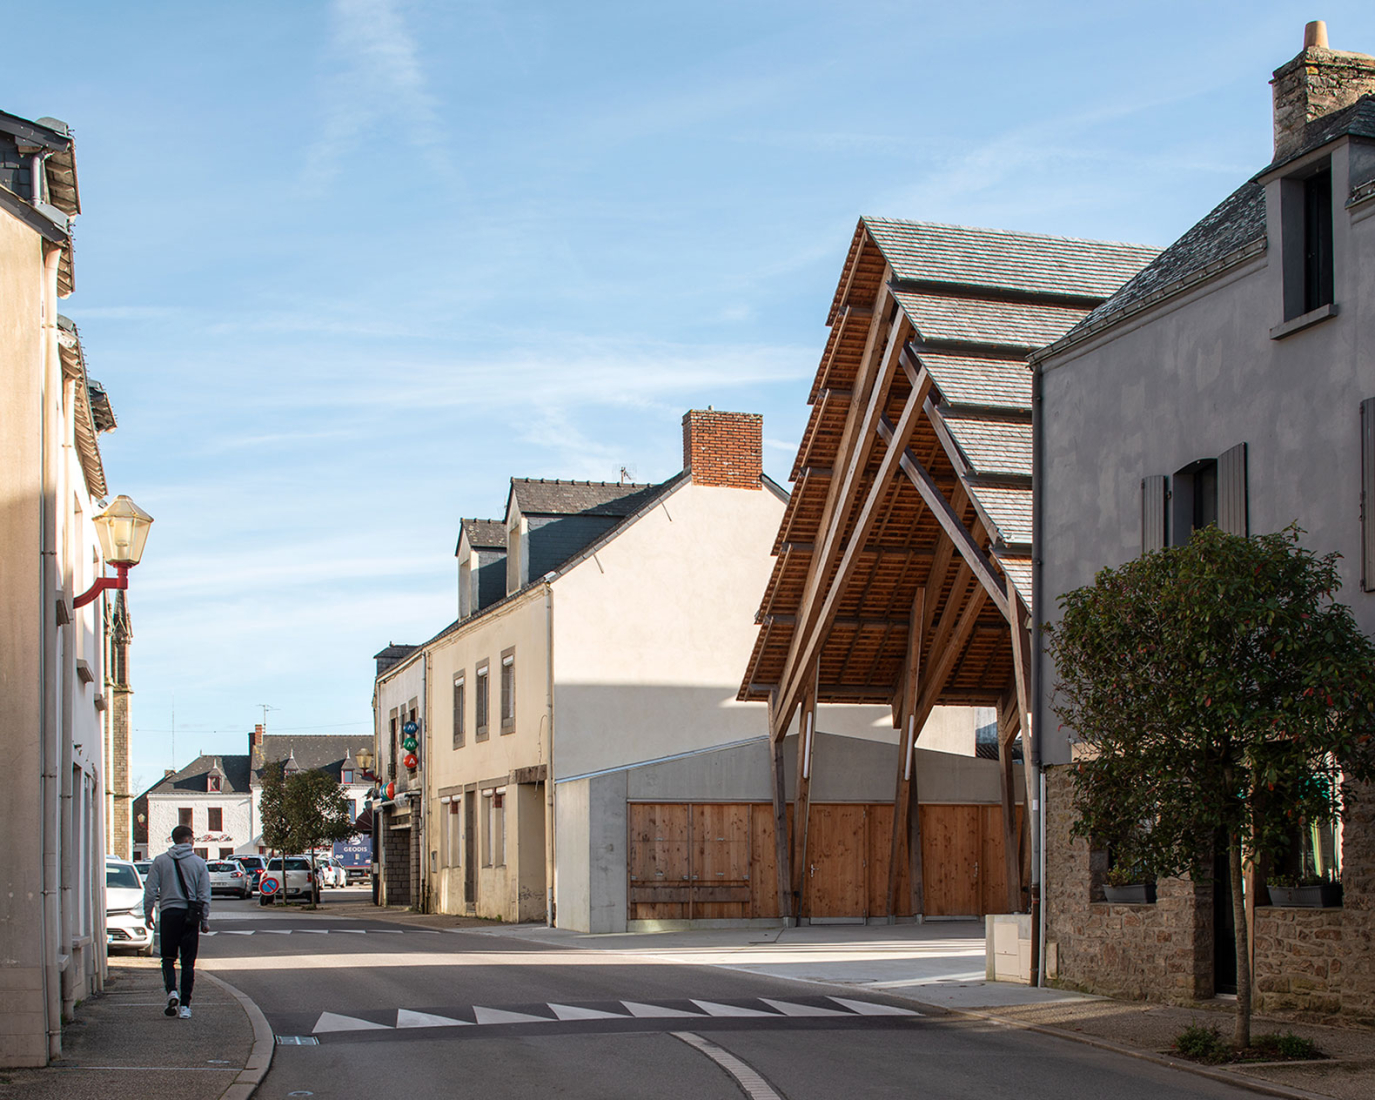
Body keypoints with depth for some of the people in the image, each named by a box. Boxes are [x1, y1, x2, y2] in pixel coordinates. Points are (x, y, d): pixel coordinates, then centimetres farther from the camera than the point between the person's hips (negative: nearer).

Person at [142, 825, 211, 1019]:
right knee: (188, 962, 6)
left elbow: (150, 890, -1)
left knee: (168, 958, 12)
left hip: (169, 913, 0)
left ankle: (171, 991, -12)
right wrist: (205, 920, 8)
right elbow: (205, 895, 1)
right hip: (190, 916, 0)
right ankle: (184, 1005, 3)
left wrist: (148, 914, 8)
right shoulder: (199, 863, 0)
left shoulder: (160, 861, 1)